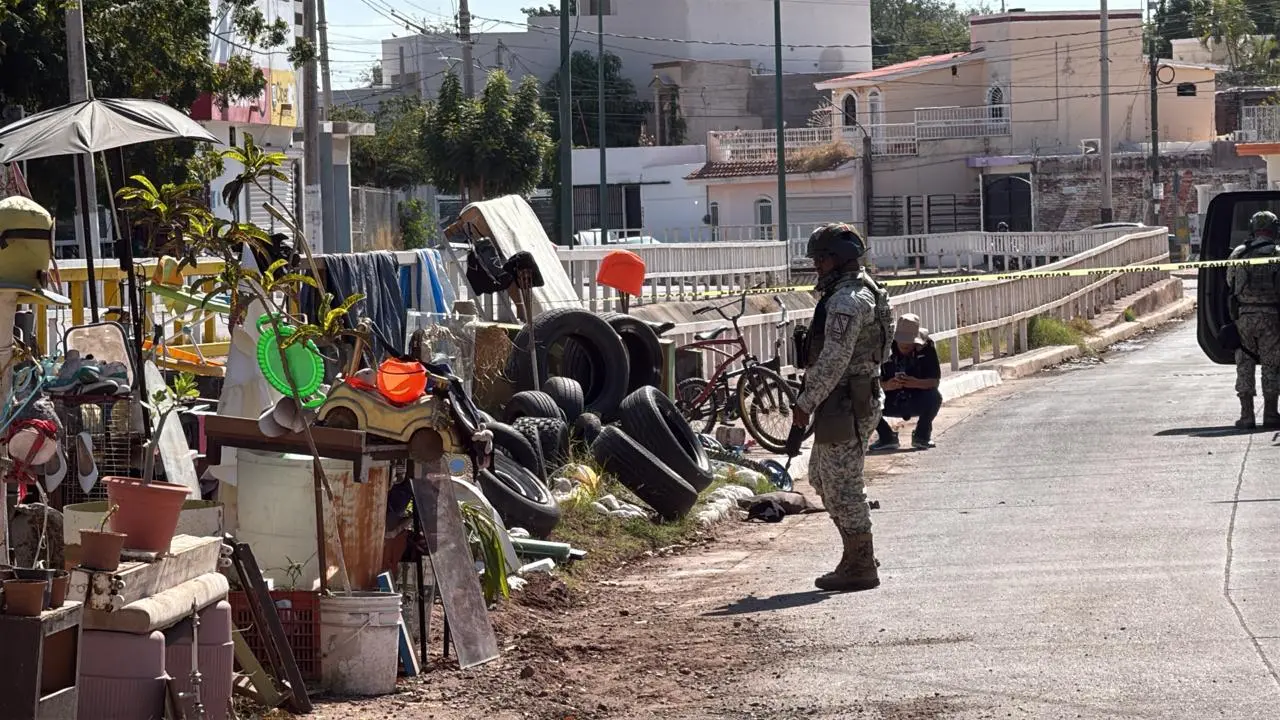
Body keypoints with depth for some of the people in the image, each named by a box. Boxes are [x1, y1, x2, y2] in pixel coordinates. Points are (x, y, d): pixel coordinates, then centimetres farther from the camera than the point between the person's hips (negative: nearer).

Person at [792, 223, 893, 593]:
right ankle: (859, 554, 23)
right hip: (860, 399, 11)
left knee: (842, 485, -5)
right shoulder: (864, 292, 16)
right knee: (822, 478, 19)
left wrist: (806, 402, -18)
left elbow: (834, 360, -24)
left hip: (844, 405, -11)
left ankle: (859, 568, 1)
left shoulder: (847, 301, -19)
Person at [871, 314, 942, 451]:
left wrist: (915, 383, -36)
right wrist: (887, 385, -36)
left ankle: (922, 435, -4)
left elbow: (935, 382, -16)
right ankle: (887, 438, 0)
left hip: (918, 403, -1)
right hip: (891, 403, 1)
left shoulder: (926, 348, -11)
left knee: (935, 397, -32)